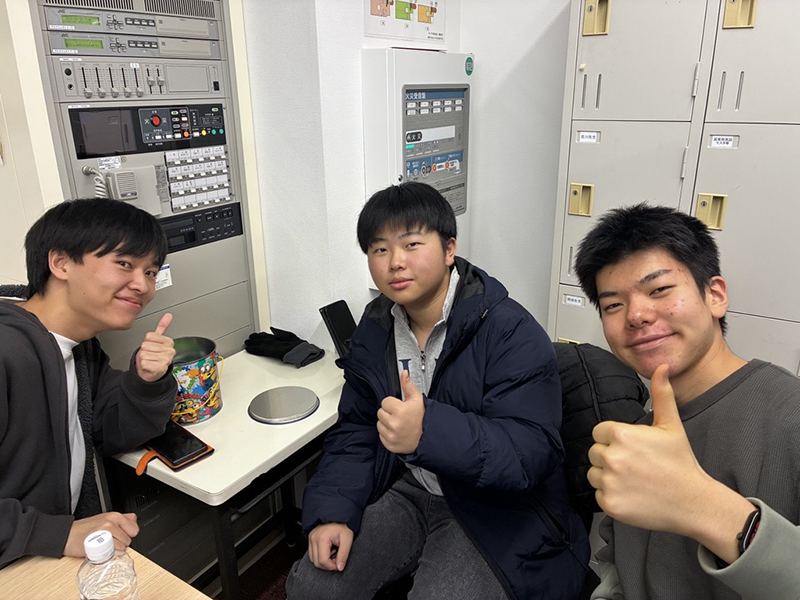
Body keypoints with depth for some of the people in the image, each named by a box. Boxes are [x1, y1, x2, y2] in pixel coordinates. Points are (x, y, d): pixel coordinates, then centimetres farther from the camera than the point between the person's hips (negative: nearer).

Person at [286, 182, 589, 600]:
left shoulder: (511, 333, -20)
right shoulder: (375, 329, 1)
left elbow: (532, 453, -27)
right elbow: (356, 430, 5)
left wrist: (429, 431, -44)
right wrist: (333, 511, -10)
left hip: (495, 510, -4)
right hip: (409, 491, 5)